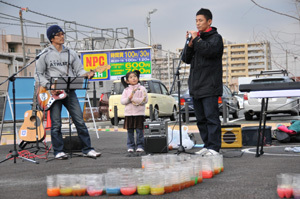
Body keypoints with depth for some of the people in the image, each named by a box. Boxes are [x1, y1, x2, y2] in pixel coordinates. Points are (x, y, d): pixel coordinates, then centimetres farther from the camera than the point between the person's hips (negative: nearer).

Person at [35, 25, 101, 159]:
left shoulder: (71, 54, 12)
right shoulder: (45, 55, 3)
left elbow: (78, 70, 12)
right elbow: (38, 74, 2)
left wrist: (86, 74, -11)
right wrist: (49, 86, -11)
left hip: (70, 91, 3)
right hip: (53, 92, -2)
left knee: (80, 121, -1)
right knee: (56, 124, 0)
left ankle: (87, 149, 5)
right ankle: (58, 151, 10)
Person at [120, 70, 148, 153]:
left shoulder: (142, 88, 3)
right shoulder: (126, 90, 10)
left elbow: (145, 100, -6)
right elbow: (122, 101, 4)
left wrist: (133, 99, -12)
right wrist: (129, 98, -15)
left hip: (139, 113, -2)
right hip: (128, 113, 2)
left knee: (139, 131, -2)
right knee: (130, 131, 4)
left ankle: (140, 146, 6)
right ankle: (130, 146, 11)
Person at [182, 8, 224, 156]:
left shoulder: (215, 37, 0)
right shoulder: (197, 38, 20)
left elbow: (209, 50, -21)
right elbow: (186, 59, 14)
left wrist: (196, 39, -10)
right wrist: (190, 44, -1)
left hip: (209, 87, -8)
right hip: (196, 86, 8)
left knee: (211, 117, -10)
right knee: (201, 119, 10)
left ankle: (214, 148, -9)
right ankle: (207, 146, 16)